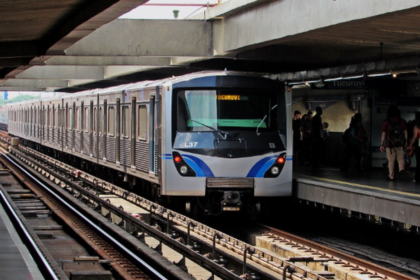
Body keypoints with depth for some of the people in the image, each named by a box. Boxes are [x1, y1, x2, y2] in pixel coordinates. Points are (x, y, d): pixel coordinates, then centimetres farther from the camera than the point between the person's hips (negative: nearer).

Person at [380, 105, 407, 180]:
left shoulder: (386, 122, -4)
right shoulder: (402, 121, 2)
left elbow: (383, 134, -3)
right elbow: (405, 133, 5)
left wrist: (382, 145, 2)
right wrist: (405, 142, 14)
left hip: (390, 144, -2)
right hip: (400, 144, 2)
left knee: (391, 161, 6)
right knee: (400, 159, 12)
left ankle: (391, 176, 10)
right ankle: (401, 169, -15)